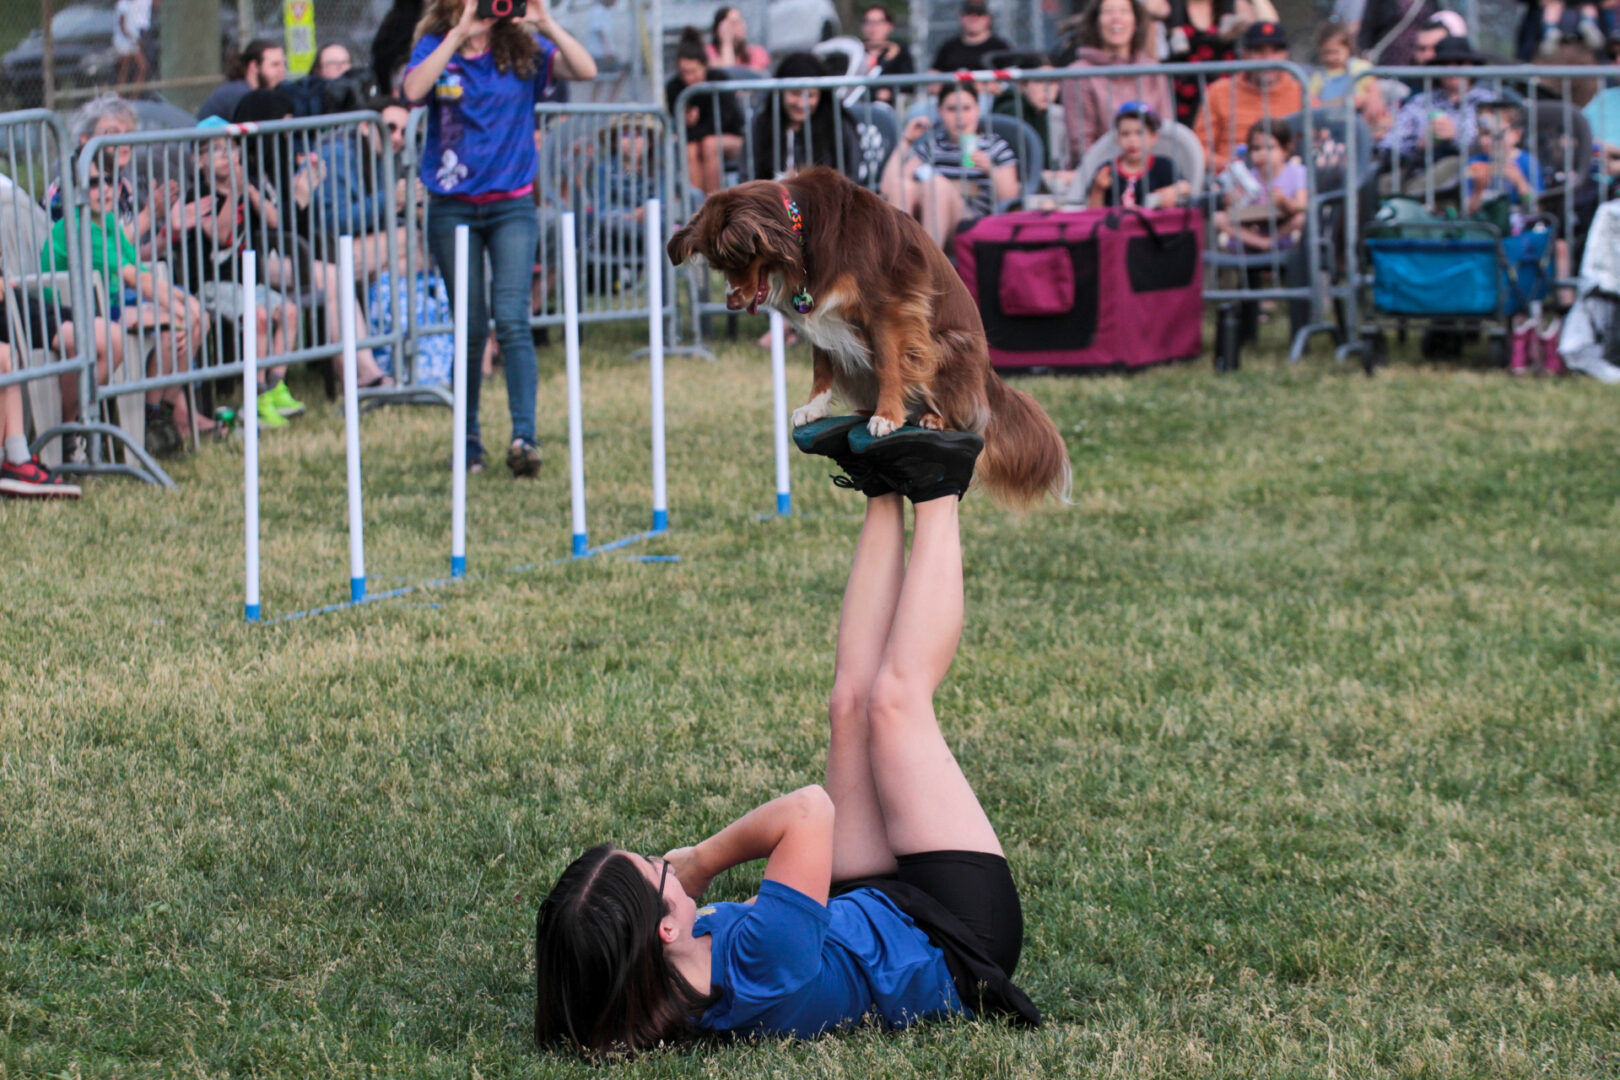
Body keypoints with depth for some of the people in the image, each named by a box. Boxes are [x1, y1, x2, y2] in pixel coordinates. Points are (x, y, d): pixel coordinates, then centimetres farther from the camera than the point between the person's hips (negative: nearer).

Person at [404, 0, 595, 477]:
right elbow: (413, 89, -20)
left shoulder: (522, 50, 2)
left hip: (512, 205, -1)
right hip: (453, 208, 1)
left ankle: (524, 437, -20)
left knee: (512, 320, -13)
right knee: (469, 326, 4)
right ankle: (469, 441, 16)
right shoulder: (435, 48, 2)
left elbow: (586, 70, -9)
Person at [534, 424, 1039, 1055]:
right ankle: (935, 493, 18)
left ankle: (886, 490, 26)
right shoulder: (760, 971, -47)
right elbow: (809, 809, -41)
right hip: (961, 930, -7)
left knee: (852, 703, 6)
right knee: (894, 700, -2)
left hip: (871, 906, 7)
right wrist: (701, 860, -31)